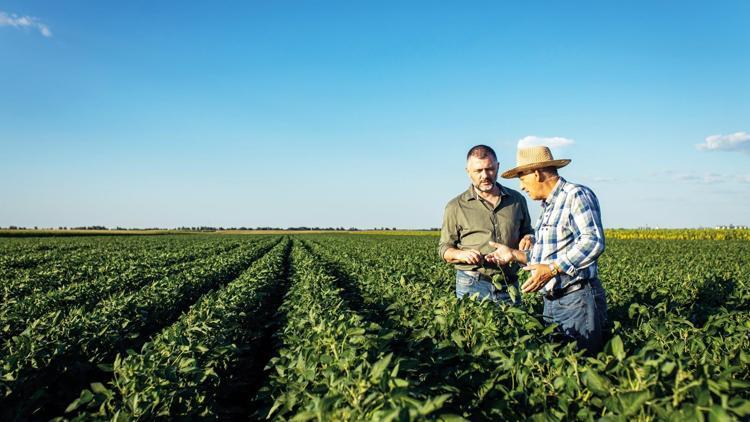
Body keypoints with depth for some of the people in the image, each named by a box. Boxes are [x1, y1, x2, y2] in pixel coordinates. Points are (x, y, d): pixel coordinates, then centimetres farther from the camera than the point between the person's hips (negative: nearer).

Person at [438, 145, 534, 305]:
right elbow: (444, 249, 4)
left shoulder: (517, 200, 8)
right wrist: (461, 254, -17)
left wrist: (528, 238, -1)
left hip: (509, 286, 3)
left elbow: (526, 230, 23)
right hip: (472, 286, -2)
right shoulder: (456, 207, 0)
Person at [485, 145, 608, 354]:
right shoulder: (547, 206, 20)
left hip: (578, 298, -9)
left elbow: (593, 241, -23)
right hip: (551, 302, 9)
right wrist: (514, 254, 13)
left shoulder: (577, 195, -10)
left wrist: (552, 269, -27)